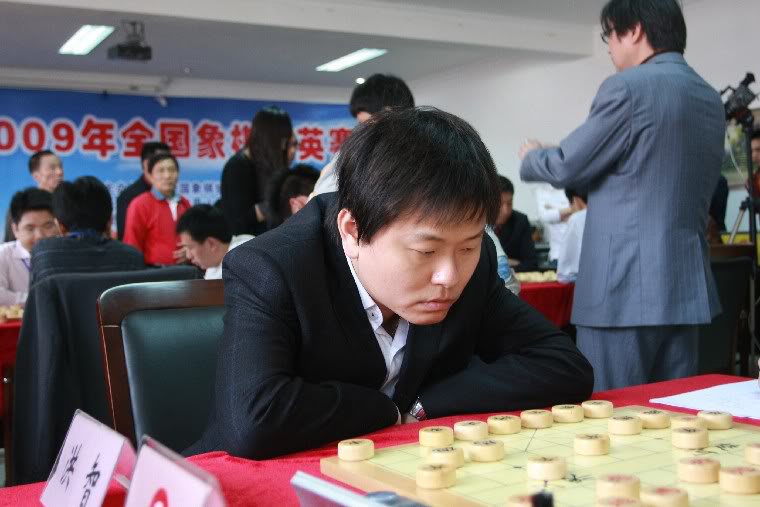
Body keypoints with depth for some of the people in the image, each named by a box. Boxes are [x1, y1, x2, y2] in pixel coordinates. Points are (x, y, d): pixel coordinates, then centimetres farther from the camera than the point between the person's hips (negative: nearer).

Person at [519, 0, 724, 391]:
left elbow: (567, 166, -6)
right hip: (687, 286, 8)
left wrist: (530, 157, 15)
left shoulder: (628, 87, -10)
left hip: (625, 286, -8)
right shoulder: (712, 100, 15)